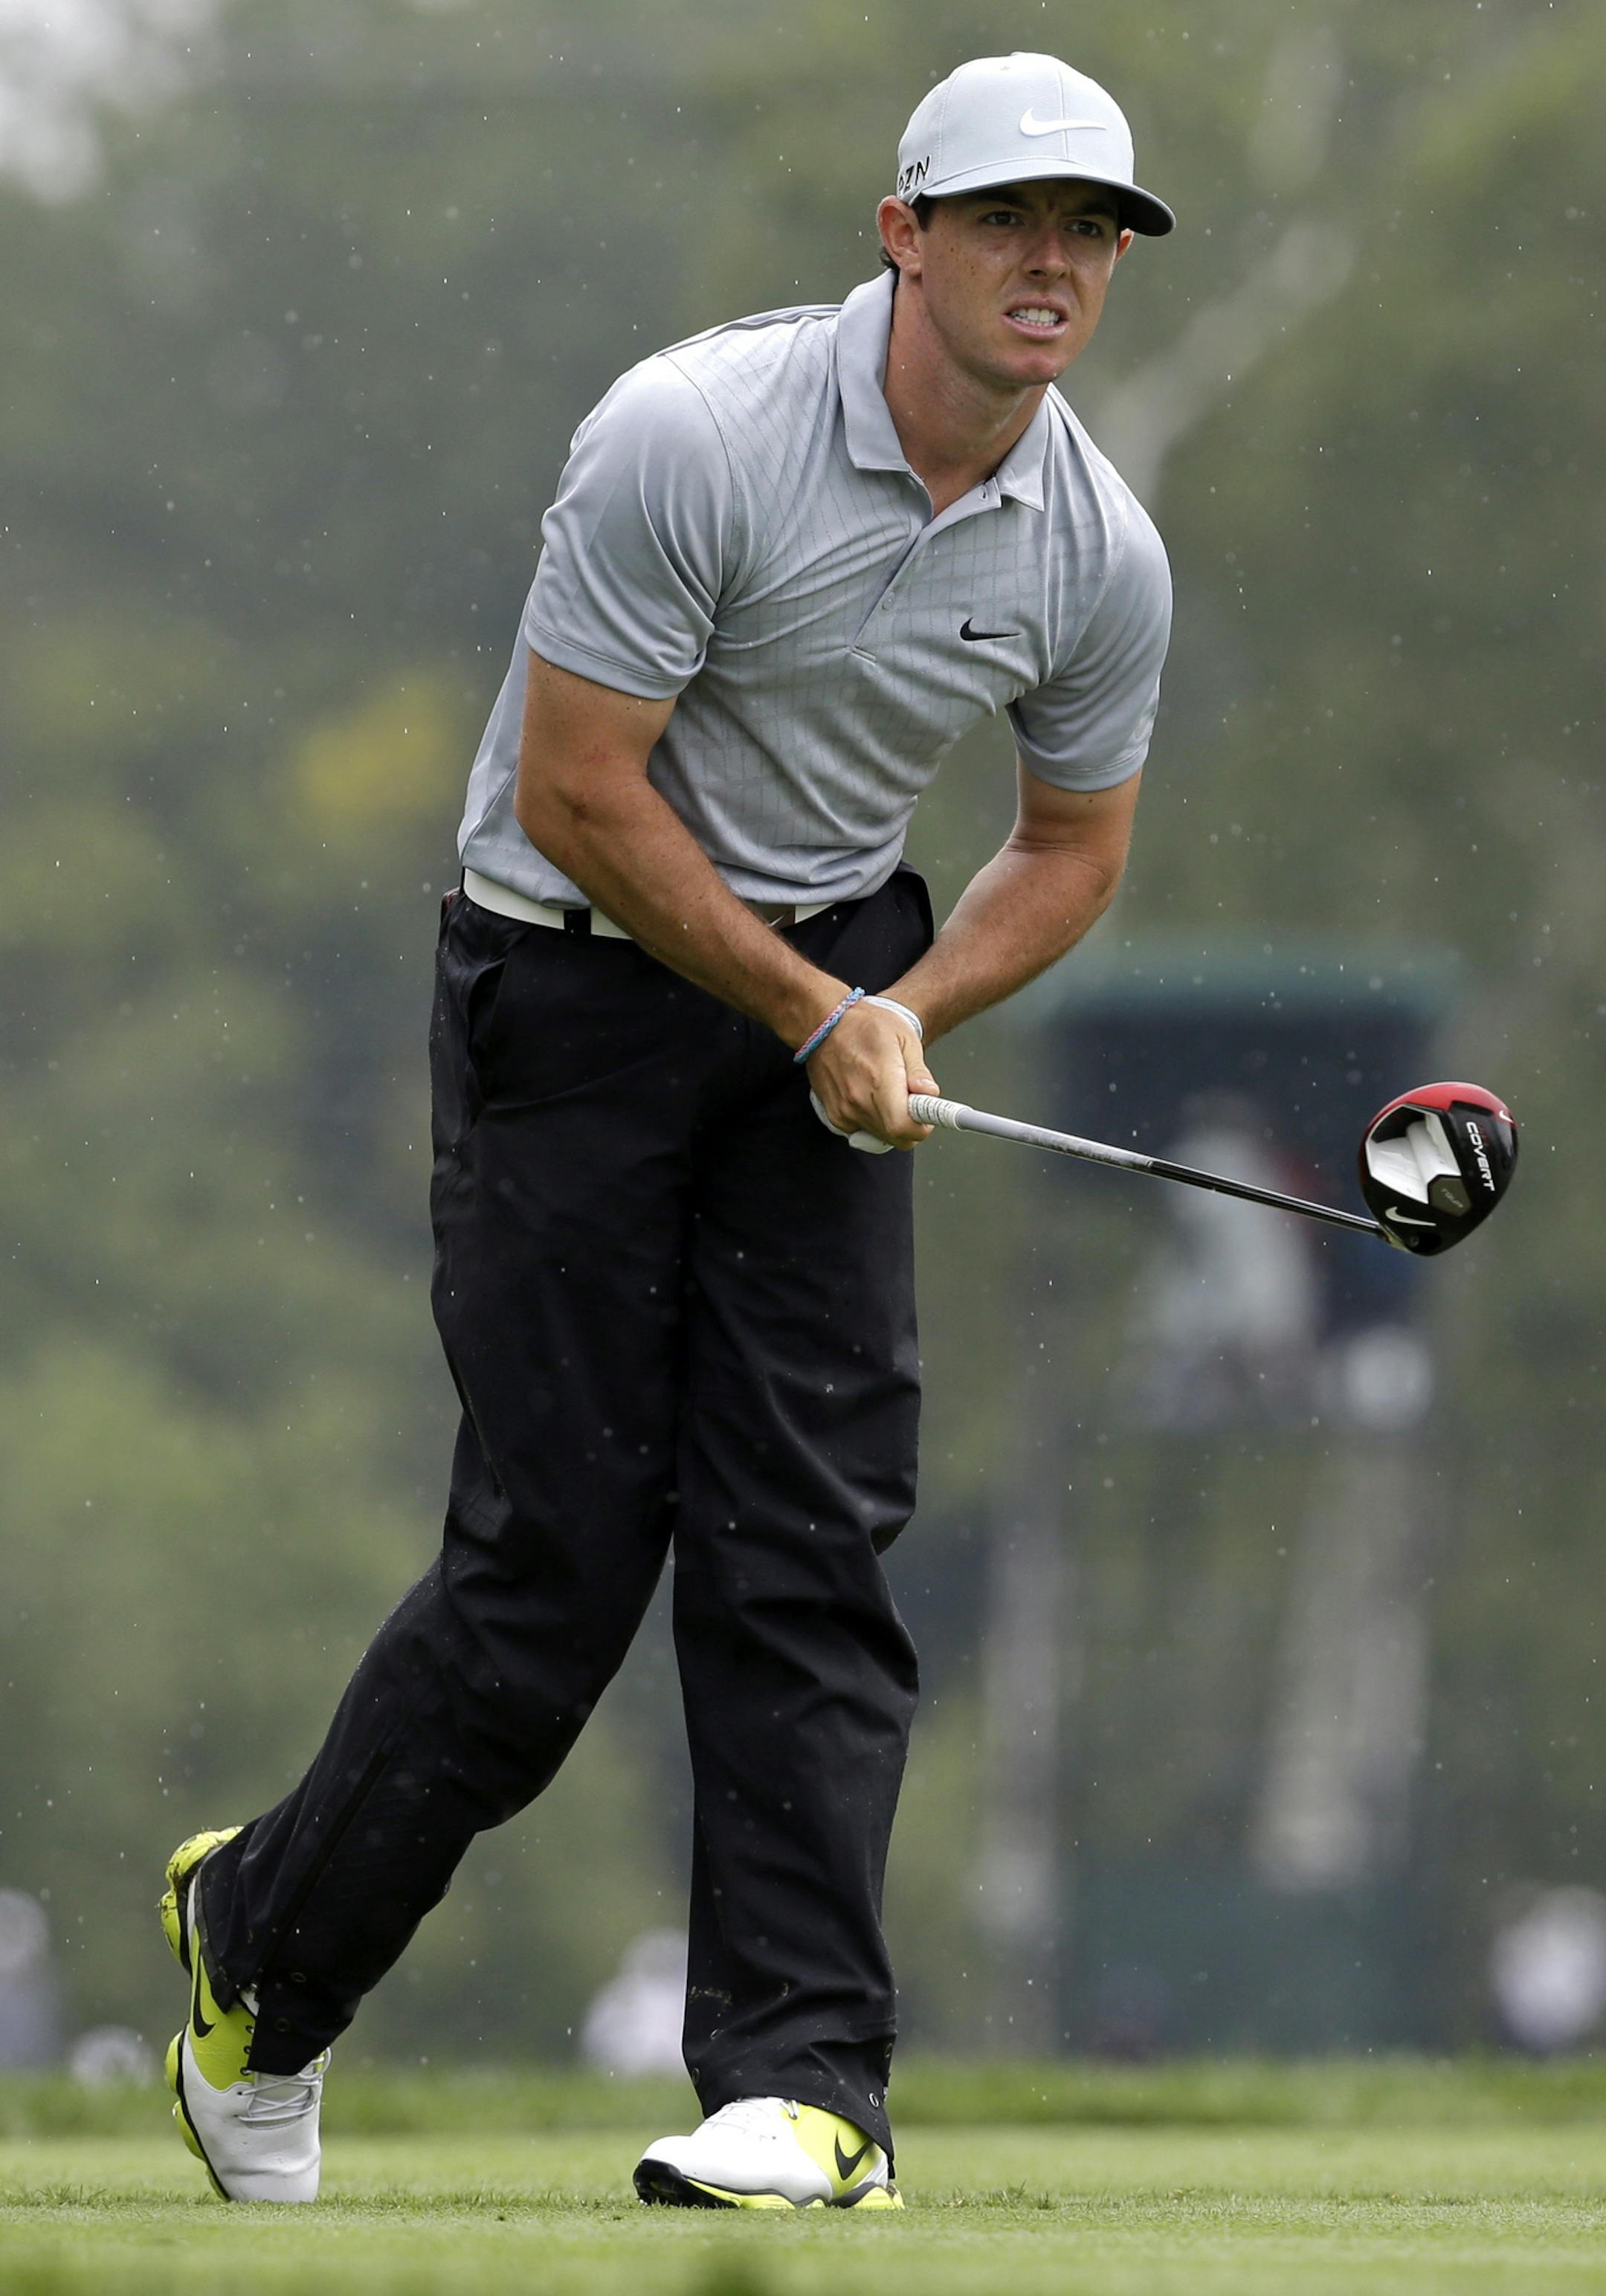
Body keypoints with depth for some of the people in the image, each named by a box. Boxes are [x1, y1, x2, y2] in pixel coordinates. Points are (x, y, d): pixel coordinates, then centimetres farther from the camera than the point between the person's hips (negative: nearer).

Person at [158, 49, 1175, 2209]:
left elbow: (1073, 842, 11)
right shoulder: (693, 437, -22)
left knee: (811, 1530, -7)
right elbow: (579, 791, -18)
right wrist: (810, 1013, -14)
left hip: (836, 983, 5)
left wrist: (905, 1009, -7)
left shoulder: (1101, 554, -5)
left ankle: (804, 2077, -8)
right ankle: (263, 1944, 18)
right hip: (584, 972, -5)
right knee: (559, 1543, -5)